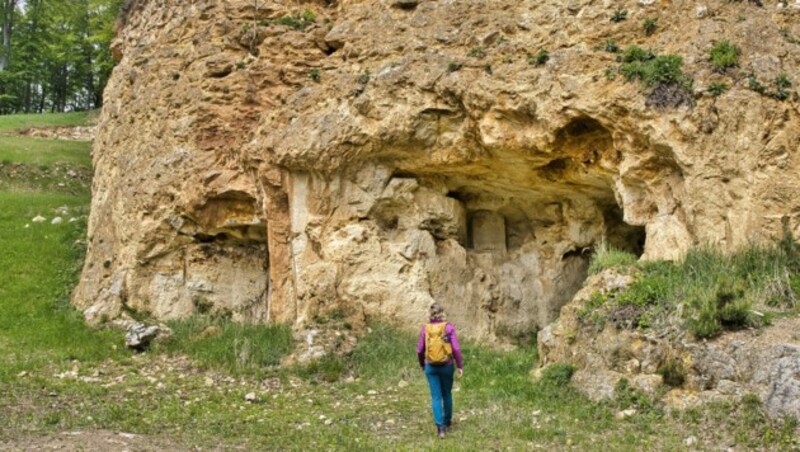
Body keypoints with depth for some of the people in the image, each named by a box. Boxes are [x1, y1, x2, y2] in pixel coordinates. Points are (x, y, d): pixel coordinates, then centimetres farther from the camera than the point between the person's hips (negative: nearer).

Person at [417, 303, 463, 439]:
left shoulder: (426, 328, -3)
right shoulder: (449, 327, -9)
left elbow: (420, 350, 0)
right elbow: (456, 349, -13)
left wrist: (422, 365, 17)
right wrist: (460, 366, -3)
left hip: (431, 367, 0)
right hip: (446, 366, 0)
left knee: (436, 397, 3)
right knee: (447, 394, 19)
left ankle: (440, 427, -6)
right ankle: (447, 422, 34)